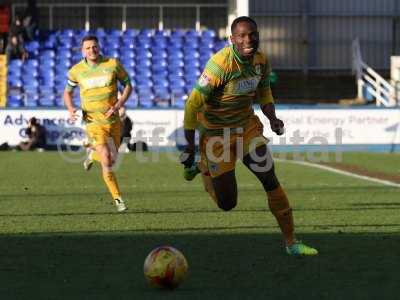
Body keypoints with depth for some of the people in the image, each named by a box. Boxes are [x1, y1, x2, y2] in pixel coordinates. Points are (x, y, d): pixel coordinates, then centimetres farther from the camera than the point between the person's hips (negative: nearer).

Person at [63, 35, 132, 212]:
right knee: (107, 161, -17)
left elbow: (128, 85, 4)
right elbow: (67, 92, 13)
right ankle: (117, 199, -4)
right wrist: (70, 109, -8)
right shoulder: (76, 71, -3)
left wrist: (118, 105, -12)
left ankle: (92, 154, 46)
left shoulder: (113, 64, -5)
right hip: (93, 121, -2)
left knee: (111, 159, 12)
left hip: (113, 121, 2)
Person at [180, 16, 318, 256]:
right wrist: (189, 146, -19)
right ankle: (202, 167, 34)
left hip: (247, 127, 5)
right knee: (227, 203, 1)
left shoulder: (261, 61, -5)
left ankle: (291, 242, -2)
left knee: (270, 180, -11)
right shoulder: (220, 64, -26)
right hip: (217, 133, -5)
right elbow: (193, 104, -21)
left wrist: (273, 118, -7)